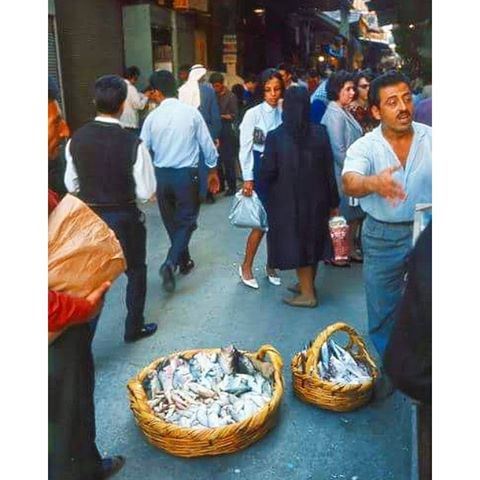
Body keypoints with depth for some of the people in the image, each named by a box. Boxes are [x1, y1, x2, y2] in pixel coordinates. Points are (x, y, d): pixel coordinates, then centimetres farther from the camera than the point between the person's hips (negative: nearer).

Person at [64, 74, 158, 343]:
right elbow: (146, 192, -15)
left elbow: (71, 185, 3)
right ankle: (134, 328, 33)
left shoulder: (76, 140, -8)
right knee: (135, 271, 19)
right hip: (124, 217, -3)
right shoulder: (133, 144, -21)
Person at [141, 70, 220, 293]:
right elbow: (207, 144, -2)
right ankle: (170, 263, -11)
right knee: (186, 221, 8)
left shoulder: (152, 117, -5)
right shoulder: (191, 112, -7)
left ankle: (184, 261, 32)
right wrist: (212, 170, 12)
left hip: (161, 175, 2)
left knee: (172, 221, 18)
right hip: (186, 174, -2)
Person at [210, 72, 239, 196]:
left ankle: (232, 186, 5)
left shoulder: (230, 96, -2)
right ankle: (219, 184, 16)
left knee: (228, 160, -3)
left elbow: (234, 116, -4)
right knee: (217, 159, 6)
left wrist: (221, 116, -12)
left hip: (226, 132, -4)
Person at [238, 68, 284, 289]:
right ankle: (246, 266, 14)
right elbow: (245, 148, -6)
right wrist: (247, 178, -9)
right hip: (260, 169, -4)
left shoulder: (284, 114, 3)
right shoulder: (253, 114, -6)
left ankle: (271, 265, 26)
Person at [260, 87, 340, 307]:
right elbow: (329, 170, -5)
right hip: (316, 199, 3)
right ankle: (307, 284, 36)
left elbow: (267, 173, -13)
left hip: (288, 201, -3)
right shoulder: (320, 133, -8)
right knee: (312, 240, 20)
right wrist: (333, 201, 4)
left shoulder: (275, 136, -16)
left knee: (295, 242, 11)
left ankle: (307, 293, 18)